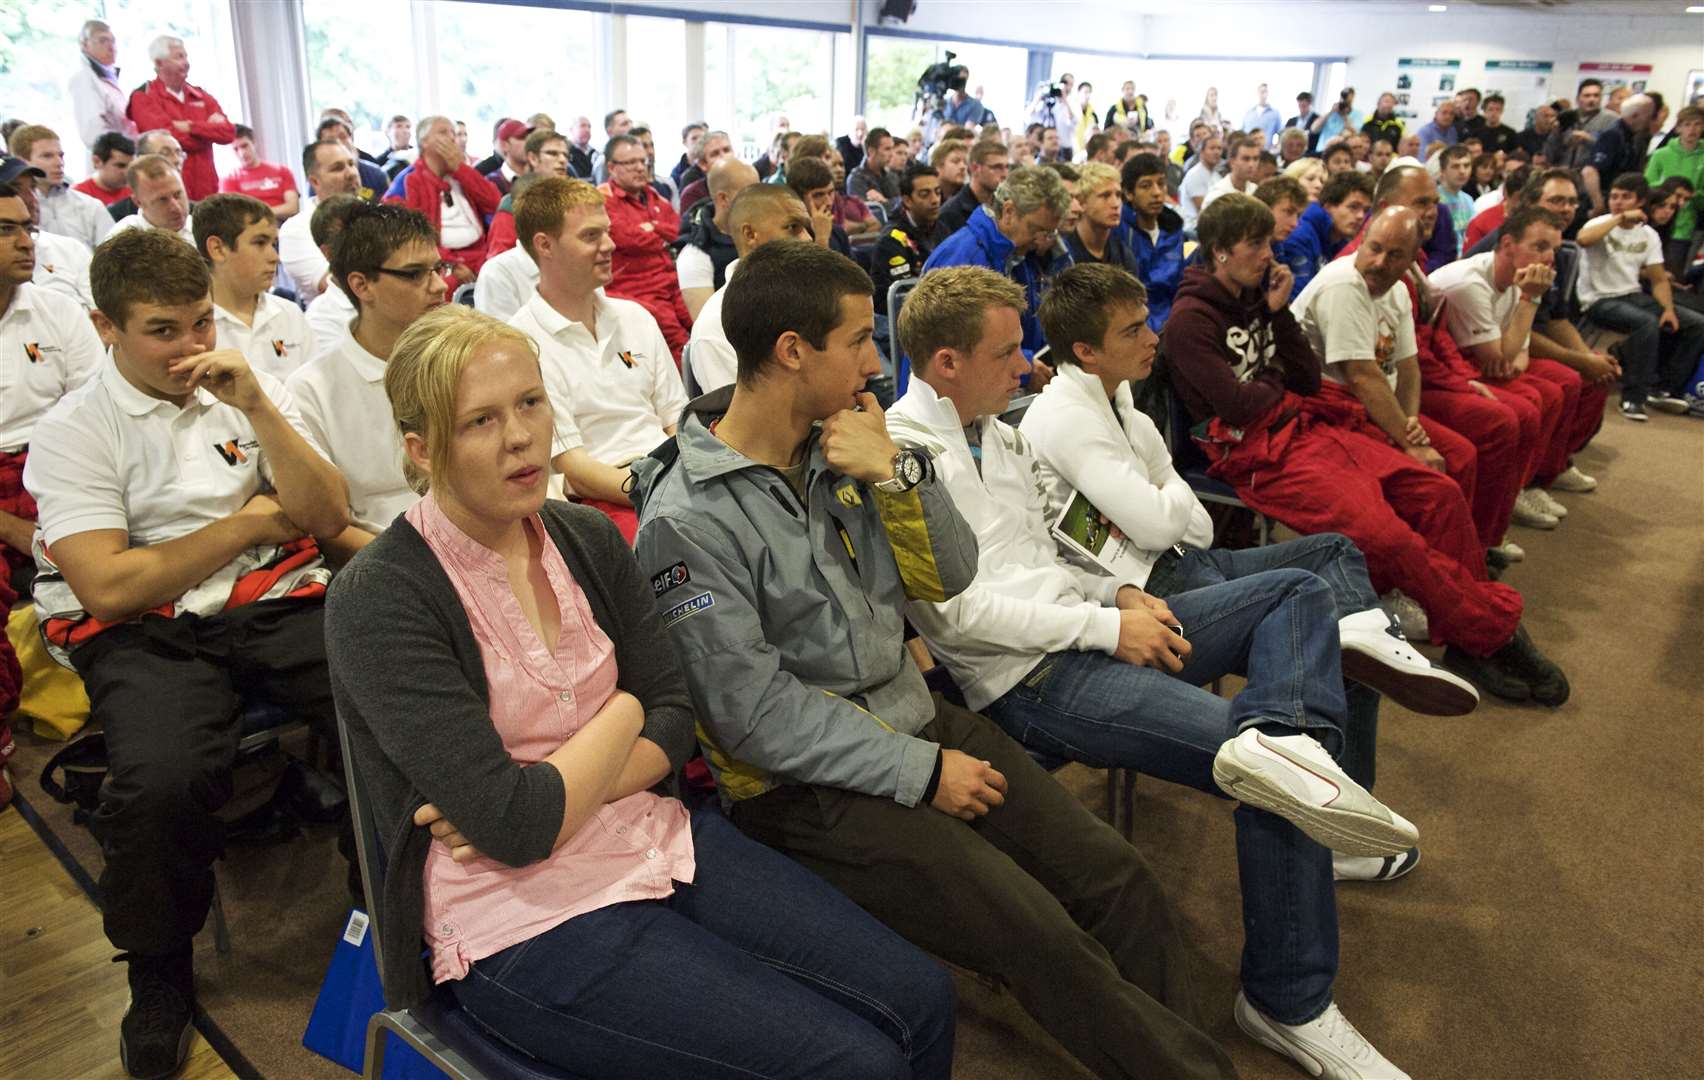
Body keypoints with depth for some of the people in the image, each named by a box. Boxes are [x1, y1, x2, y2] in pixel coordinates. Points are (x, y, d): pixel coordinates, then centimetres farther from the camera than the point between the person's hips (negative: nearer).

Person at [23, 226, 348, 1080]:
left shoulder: (248, 391, 13)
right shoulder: (72, 431, 2)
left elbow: (328, 518, 2)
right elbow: (108, 587, -8)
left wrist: (258, 408, -8)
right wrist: (250, 521, -2)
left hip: (275, 603, 3)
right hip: (143, 632, -2)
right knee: (159, 780, -33)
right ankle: (159, 969, -1)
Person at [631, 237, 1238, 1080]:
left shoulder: (841, 445, 4)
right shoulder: (685, 521, -17)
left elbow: (948, 575, 5)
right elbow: (755, 715, -18)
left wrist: (895, 470, -12)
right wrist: (922, 772, -15)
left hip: (913, 718, 7)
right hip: (806, 785, -6)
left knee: (1119, 881, -3)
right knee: (1046, 942, -17)